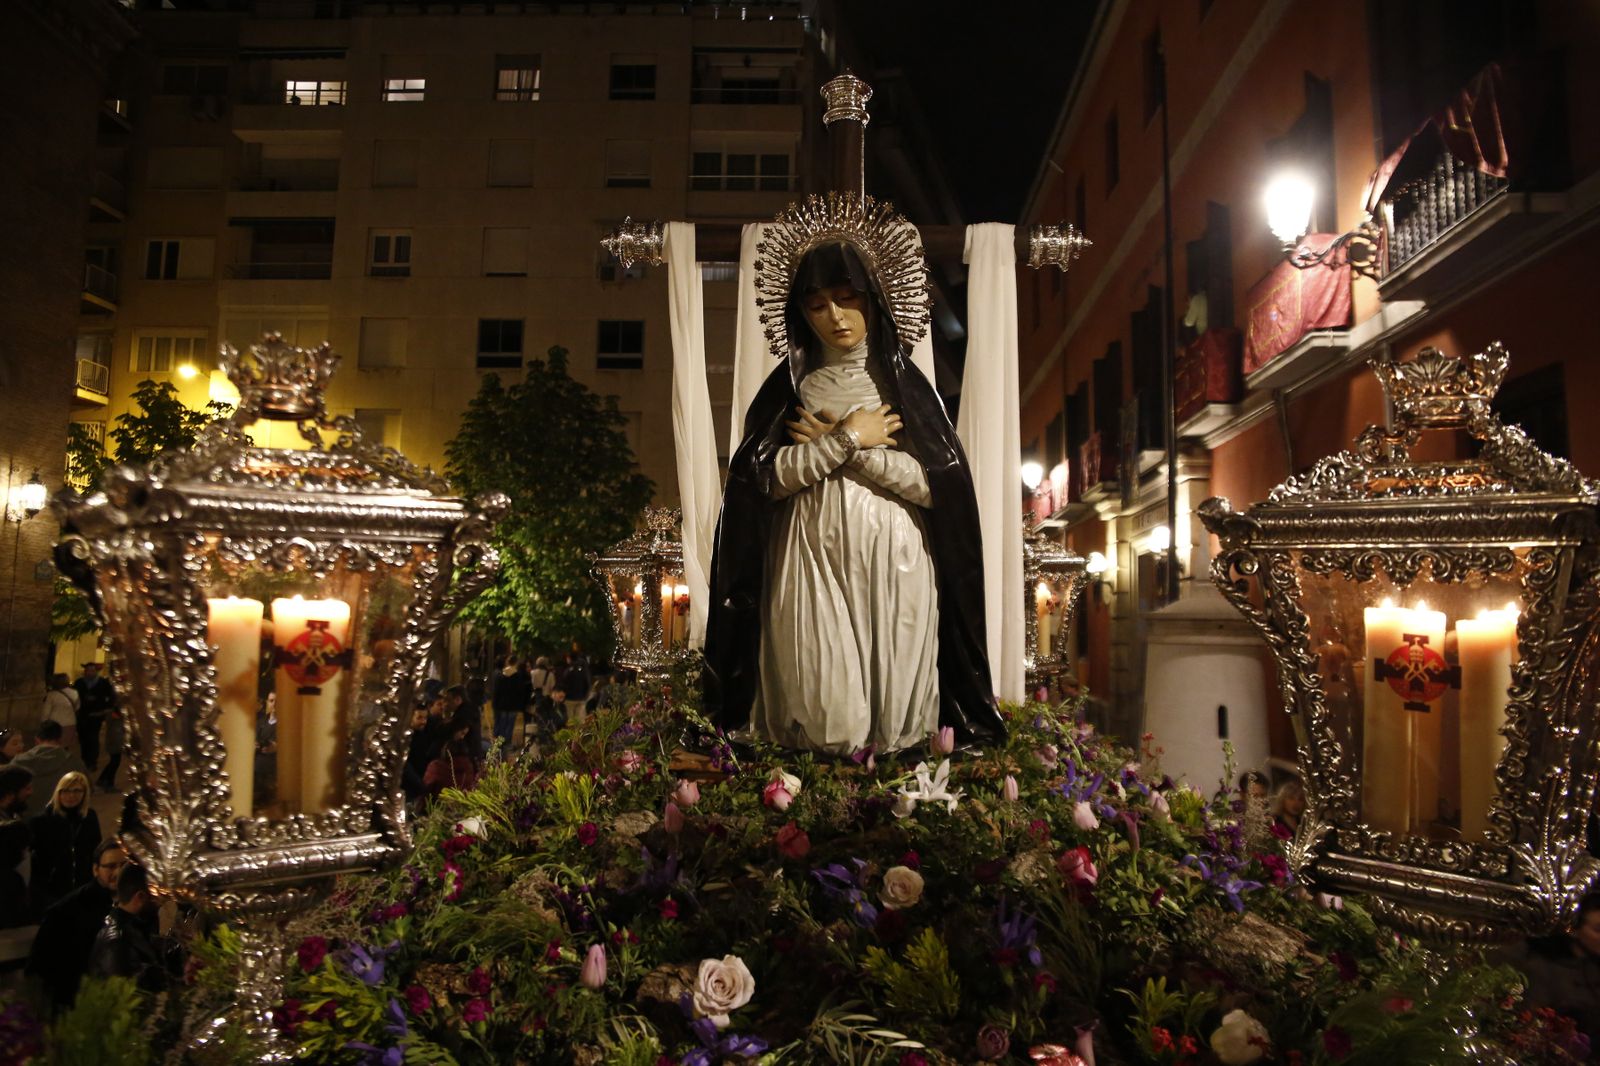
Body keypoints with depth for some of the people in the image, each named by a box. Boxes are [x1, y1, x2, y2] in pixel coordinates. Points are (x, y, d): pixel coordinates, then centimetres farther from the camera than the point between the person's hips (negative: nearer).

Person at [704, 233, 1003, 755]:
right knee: (818, 700, -3)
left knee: (891, 692, 2)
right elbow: (763, 477, -5)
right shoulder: (787, 387, 8)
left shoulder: (904, 382, 5)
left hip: (892, 562, 0)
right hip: (812, 561, 0)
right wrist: (851, 438, -9)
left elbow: (941, 481, -7)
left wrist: (842, 447, -8)